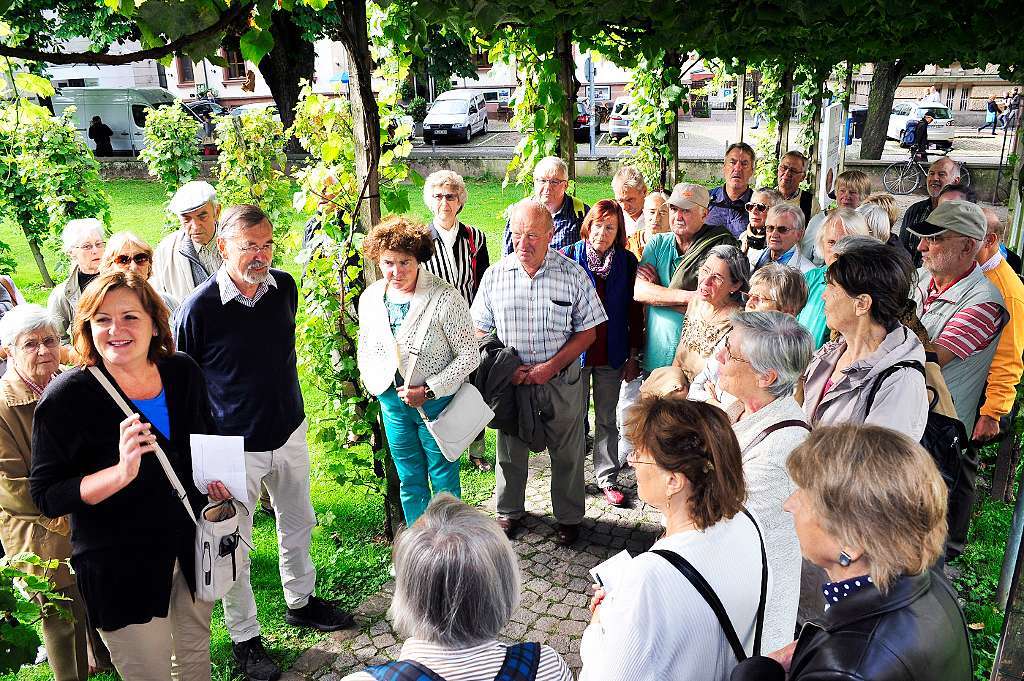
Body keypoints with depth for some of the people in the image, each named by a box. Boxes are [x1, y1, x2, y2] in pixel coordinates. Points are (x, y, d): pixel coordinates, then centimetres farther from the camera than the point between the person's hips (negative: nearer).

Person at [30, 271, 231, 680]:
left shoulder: (183, 372, -6)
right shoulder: (67, 397, -20)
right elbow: (46, 496, -18)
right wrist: (121, 473, -34)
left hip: (192, 543, 5)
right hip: (120, 566, -4)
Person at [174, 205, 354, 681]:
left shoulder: (285, 287, -4)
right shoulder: (199, 307, -19)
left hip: (289, 431, 5)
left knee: (298, 523, 21)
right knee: (235, 544, 8)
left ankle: (300, 602, 44)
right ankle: (244, 637, 27)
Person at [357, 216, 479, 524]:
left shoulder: (445, 297, -19)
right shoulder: (370, 298, -2)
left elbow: (469, 354, -16)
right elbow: (365, 351, 14)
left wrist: (429, 391, -19)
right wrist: (376, 383, -2)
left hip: (437, 402, -4)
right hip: (393, 403, 5)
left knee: (444, 480, 11)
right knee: (409, 481, 18)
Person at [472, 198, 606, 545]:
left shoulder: (573, 275, -9)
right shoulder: (495, 274, -4)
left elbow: (587, 332, -4)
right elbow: (480, 330, 4)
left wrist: (552, 365, -15)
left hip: (562, 382, -1)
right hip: (511, 381, 2)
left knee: (567, 453, 11)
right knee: (510, 451, 17)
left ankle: (569, 516, 33)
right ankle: (509, 511, 40)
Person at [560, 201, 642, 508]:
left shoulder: (627, 262, 0)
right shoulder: (568, 257, -5)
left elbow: (634, 311, 4)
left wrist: (634, 355, 3)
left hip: (612, 354, 1)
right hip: (574, 352, -1)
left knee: (606, 418, 11)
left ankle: (608, 478, 22)